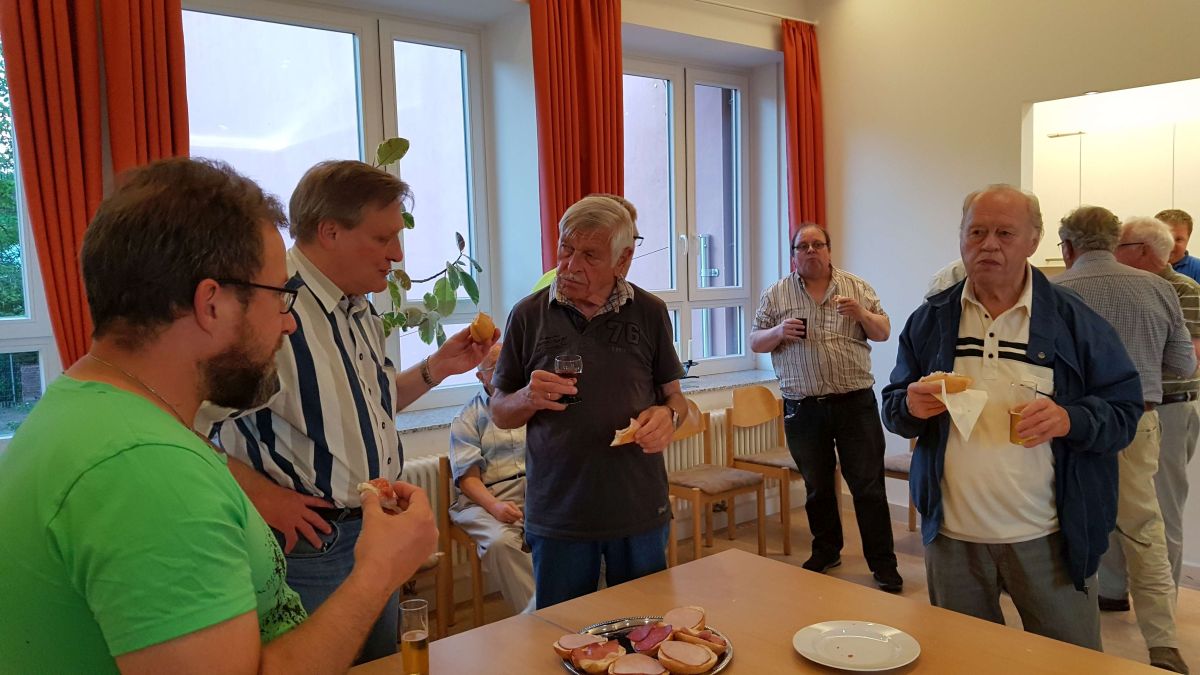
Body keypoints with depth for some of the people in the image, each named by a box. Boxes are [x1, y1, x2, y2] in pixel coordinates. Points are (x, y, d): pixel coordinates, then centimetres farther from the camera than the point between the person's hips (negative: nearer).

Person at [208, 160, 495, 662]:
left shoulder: (360, 311, 8)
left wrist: (437, 367, 7)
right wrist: (259, 494, -24)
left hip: (376, 534, 9)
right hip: (308, 542, -9)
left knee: (383, 664, 22)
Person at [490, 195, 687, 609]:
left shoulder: (649, 313, 2)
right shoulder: (529, 315, 0)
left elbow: (673, 396, 9)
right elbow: (499, 413, 4)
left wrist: (668, 415, -14)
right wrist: (529, 398, -17)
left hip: (640, 510, 1)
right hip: (556, 513, 0)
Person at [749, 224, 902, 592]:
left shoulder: (856, 287, 6)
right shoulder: (775, 295, 5)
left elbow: (883, 333, 7)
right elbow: (755, 342, 6)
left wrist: (862, 314, -13)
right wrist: (779, 332, -14)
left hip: (855, 403, -1)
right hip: (803, 408, 1)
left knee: (868, 486, 2)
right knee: (817, 486, 14)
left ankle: (883, 563, 12)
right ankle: (826, 551, 31)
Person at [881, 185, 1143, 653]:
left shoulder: (1075, 321, -3)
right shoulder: (929, 321, 4)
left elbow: (1124, 409, -2)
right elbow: (893, 410, 8)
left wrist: (1071, 419, -22)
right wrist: (911, 407, -15)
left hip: (1048, 538, -2)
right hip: (952, 536, 2)